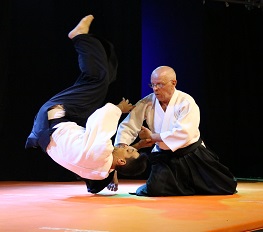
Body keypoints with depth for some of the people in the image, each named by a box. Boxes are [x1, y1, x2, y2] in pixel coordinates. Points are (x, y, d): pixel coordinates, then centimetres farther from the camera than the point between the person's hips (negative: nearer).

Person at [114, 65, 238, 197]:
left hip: (192, 155, -2)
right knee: (156, 189, -22)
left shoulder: (186, 102, -16)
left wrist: (152, 137, -21)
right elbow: (127, 127, -8)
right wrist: (121, 147, -27)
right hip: (165, 158, 2)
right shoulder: (146, 104, -5)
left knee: (226, 187, -3)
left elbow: (182, 134, -26)